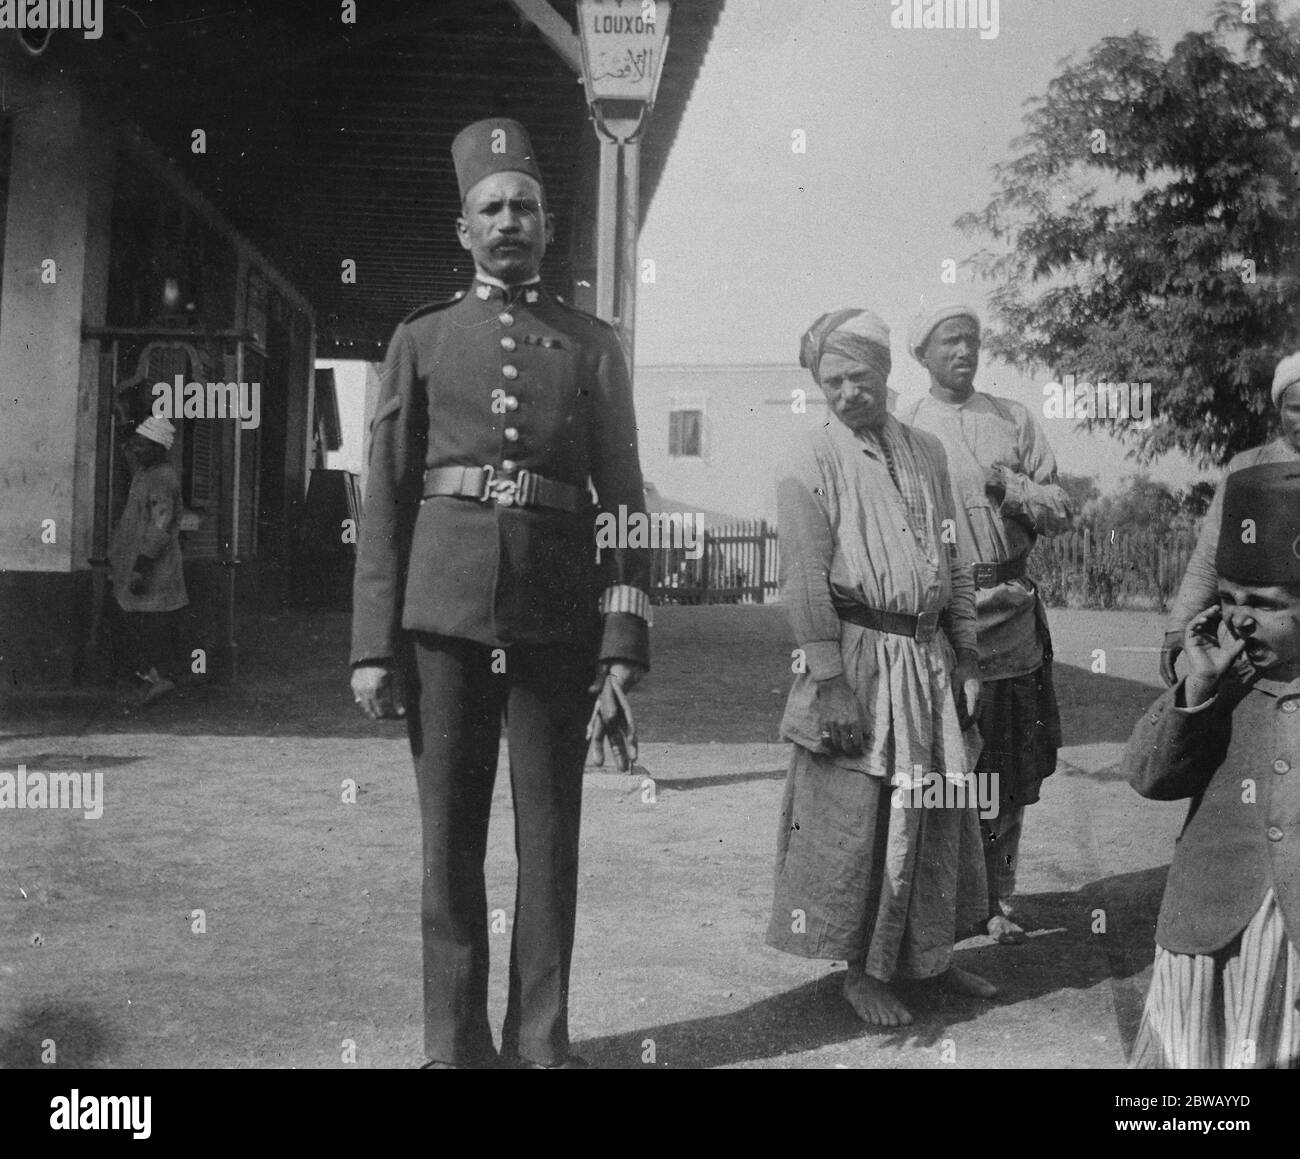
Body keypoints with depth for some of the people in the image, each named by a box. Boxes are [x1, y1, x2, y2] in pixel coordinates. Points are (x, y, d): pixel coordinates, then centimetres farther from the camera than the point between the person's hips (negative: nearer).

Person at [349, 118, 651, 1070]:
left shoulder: (593, 345, 10)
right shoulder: (421, 340, 10)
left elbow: (625, 498, 5)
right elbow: (386, 501, 6)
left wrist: (627, 638, -3)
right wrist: (373, 645, -1)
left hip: (556, 618, 0)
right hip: (443, 614, 0)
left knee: (550, 833, 5)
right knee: (449, 834, 6)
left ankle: (541, 1040, 18)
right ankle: (455, 1042, 18)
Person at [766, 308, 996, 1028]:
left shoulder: (926, 453, 11)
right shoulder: (810, 465, -6)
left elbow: (954, 561, 15)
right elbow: (806, 581, -12)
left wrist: (966, 657, 10)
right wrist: (829, 683, -17)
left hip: (929, 658, 6)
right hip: (857, 659, -6)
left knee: (938, 813, 14)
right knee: (856, 820, 1)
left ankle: (928, 955, 31)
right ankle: (860, 973, 16)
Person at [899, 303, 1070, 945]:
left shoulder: (1013, 419, 12)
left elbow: (1060, 508, 8)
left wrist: (1012, 489, -11)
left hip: (1009, 614, 2)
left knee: (1008, 766, 6)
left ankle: (997, 897, 19)